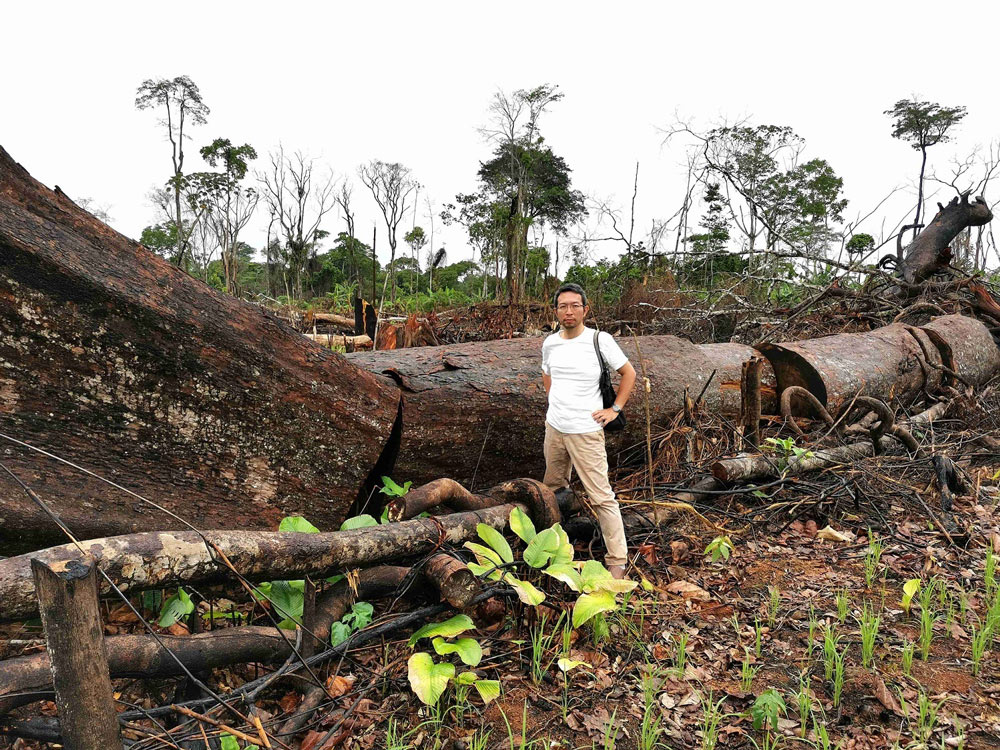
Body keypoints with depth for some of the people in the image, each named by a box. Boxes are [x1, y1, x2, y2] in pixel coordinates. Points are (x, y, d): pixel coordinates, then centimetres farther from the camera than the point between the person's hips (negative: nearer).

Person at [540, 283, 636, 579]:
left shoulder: (600, 340, -12)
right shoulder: (549, 343, 3)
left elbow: (629, 373, -1)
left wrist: (615, 409, -5)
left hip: (585, 432, -6)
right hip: (554, 427, 6)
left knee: (601, 496, -5)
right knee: (553, 487, 21)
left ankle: (617, 560, 3)